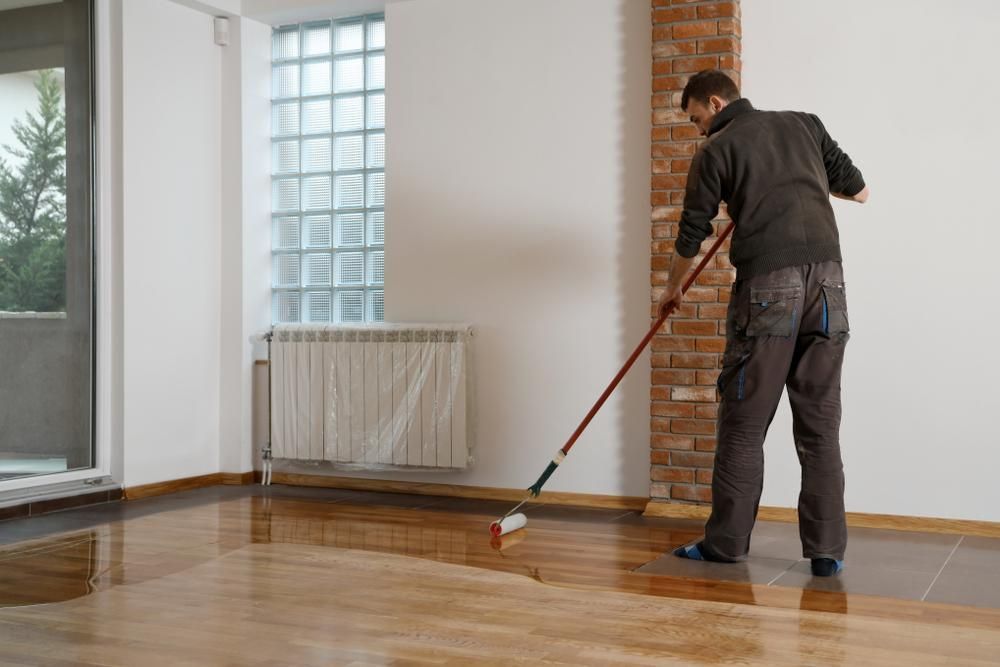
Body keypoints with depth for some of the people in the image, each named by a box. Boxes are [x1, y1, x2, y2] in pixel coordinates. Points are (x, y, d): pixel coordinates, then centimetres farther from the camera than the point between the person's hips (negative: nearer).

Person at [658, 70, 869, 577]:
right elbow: (859, 190, 22)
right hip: (827, 278, 4)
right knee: (820, 422, 6)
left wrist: (672, 289, 29)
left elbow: (691, 234, 12)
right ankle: (827, 550, 7)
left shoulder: (716, 150, 6)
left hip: (767, 283, -4)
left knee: (744, 421, 4)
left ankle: (726, 542, 11)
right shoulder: (804, 124, 18)